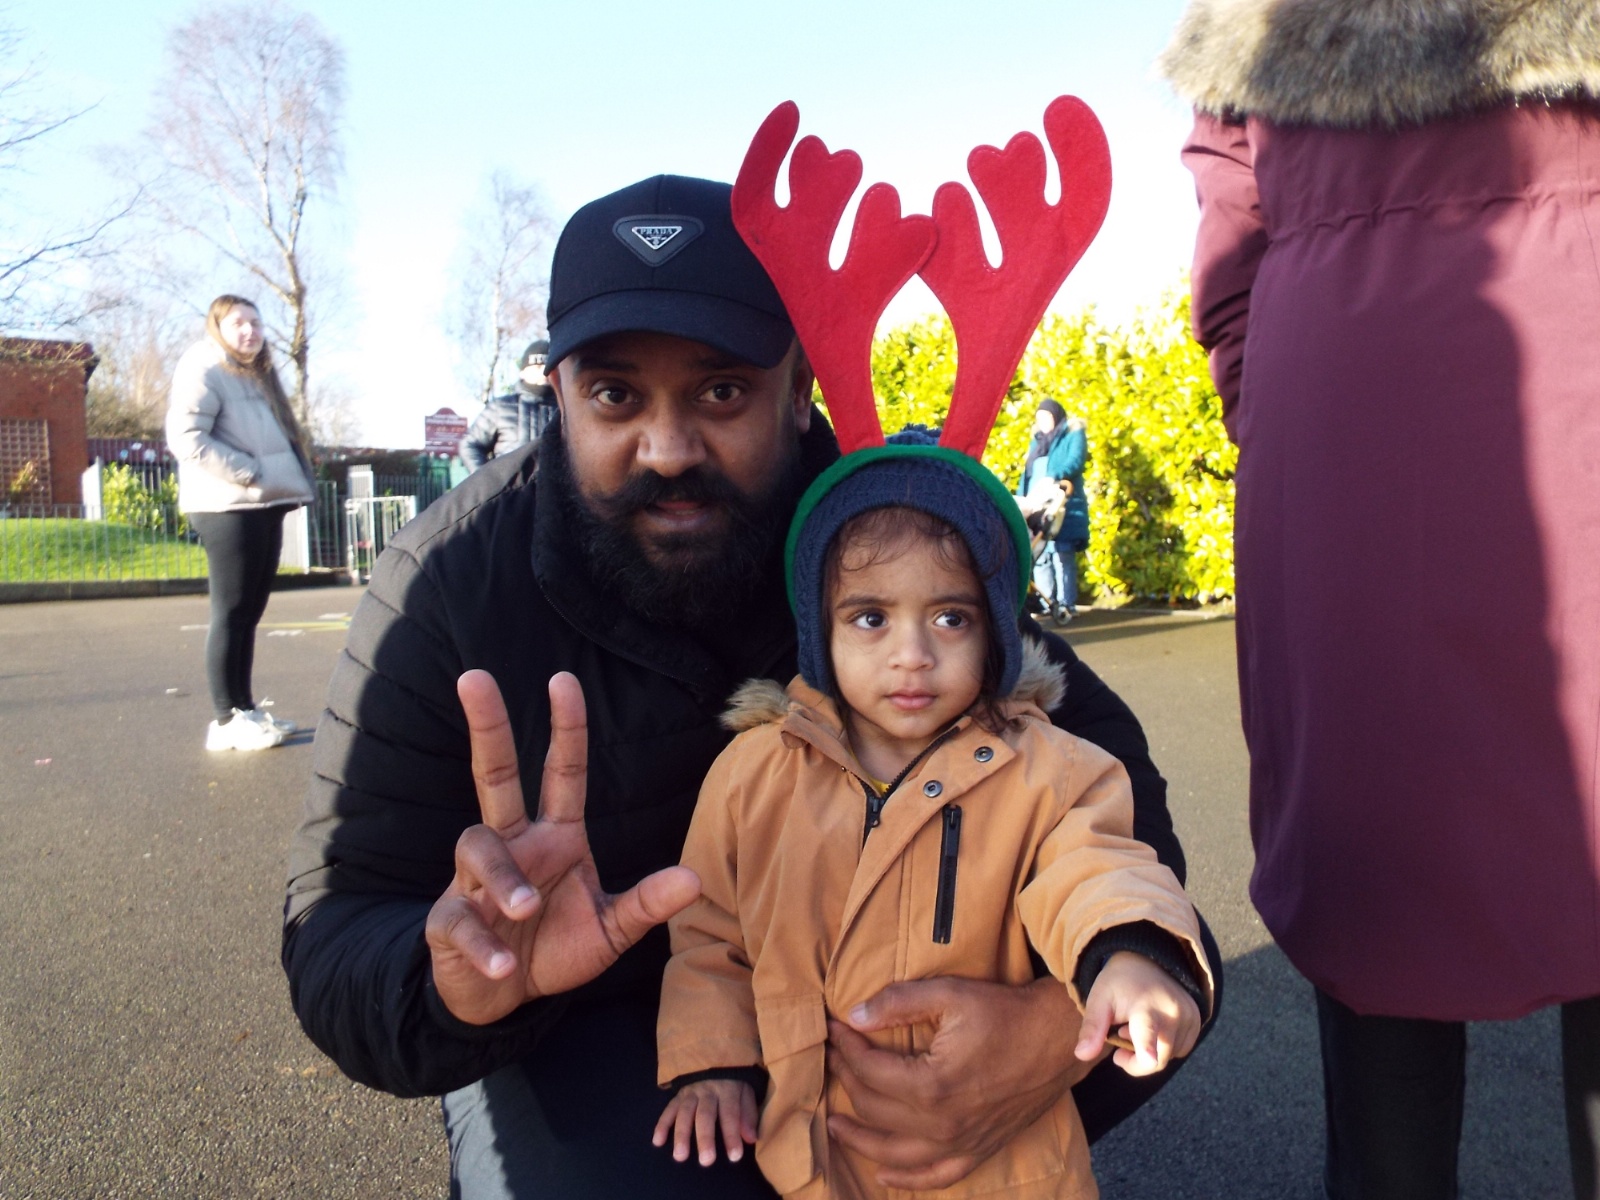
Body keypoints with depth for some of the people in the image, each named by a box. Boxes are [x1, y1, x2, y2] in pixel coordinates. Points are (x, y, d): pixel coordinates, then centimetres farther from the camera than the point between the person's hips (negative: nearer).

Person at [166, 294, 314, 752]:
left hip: (264, 507, 9)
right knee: (232, 612, -7)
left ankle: (246, 709, 18)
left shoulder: (256, 375, 23)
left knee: (251, 611, 11)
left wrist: (288, 482, 11)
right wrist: (249, 472, -19)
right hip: (228, 508, -9)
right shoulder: (203, 370, -5)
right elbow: (185, 437, -17)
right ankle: (227, 719, -2)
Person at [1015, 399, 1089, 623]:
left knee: (1062, 555, -9)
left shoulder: (1073, 434, 6)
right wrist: (1019, 501, 7)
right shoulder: (1036, 441, 25)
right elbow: (1026, 472, 20)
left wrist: (1055, 477, -29)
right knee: (1040, 557, 1)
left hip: (1063, 508, -6)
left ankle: (1066, 605, -7)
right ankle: (1047, 604, 4)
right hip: (1036, 508, 6)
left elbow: (1075, 461, -11)